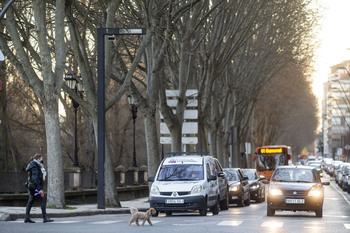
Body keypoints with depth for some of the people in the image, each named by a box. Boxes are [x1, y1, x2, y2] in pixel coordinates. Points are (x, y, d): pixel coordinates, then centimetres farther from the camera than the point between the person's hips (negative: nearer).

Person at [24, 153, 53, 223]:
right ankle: (45, 218, -10)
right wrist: (39, 189, -24)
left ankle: (27, 218, 10)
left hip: (32, 187, 10)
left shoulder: (38, 166, 16)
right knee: (43, 200, -9)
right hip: (35, 186, -10)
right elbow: (34, 179, -22)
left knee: (30, 201, 9)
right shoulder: (35, 167, -16)